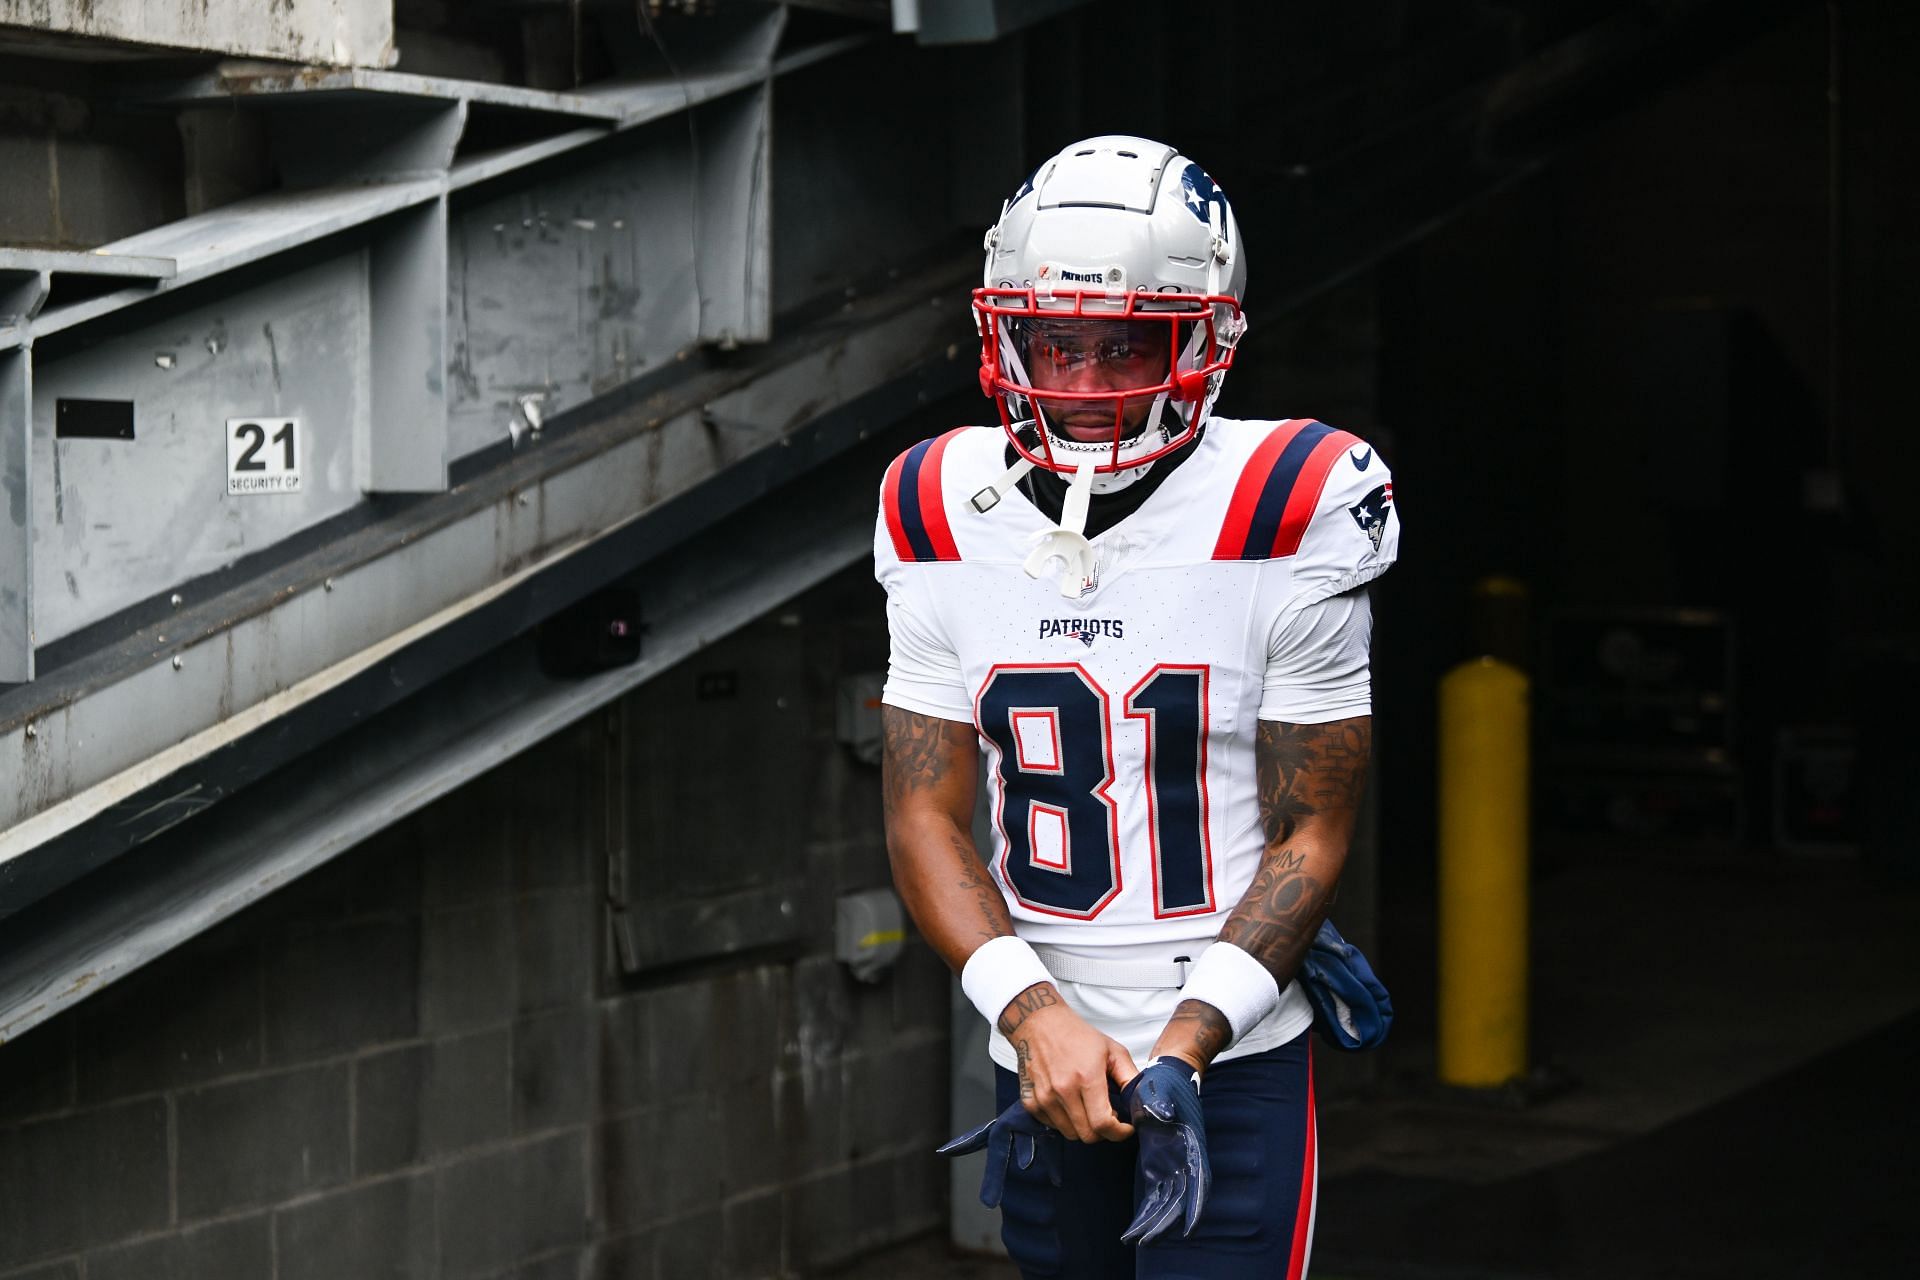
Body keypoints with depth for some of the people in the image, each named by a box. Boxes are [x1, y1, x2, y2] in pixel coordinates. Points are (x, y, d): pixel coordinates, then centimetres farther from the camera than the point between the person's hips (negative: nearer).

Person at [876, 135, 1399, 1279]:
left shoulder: (1281, 522, -11)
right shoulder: (946, 523, -1)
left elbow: (1311, 833, -8)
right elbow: (925, 814, 0)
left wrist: (1180, 1047, -19)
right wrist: (1034, 1014, -15)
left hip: (1231, 1057, -3)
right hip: (1038, 1050, 4)